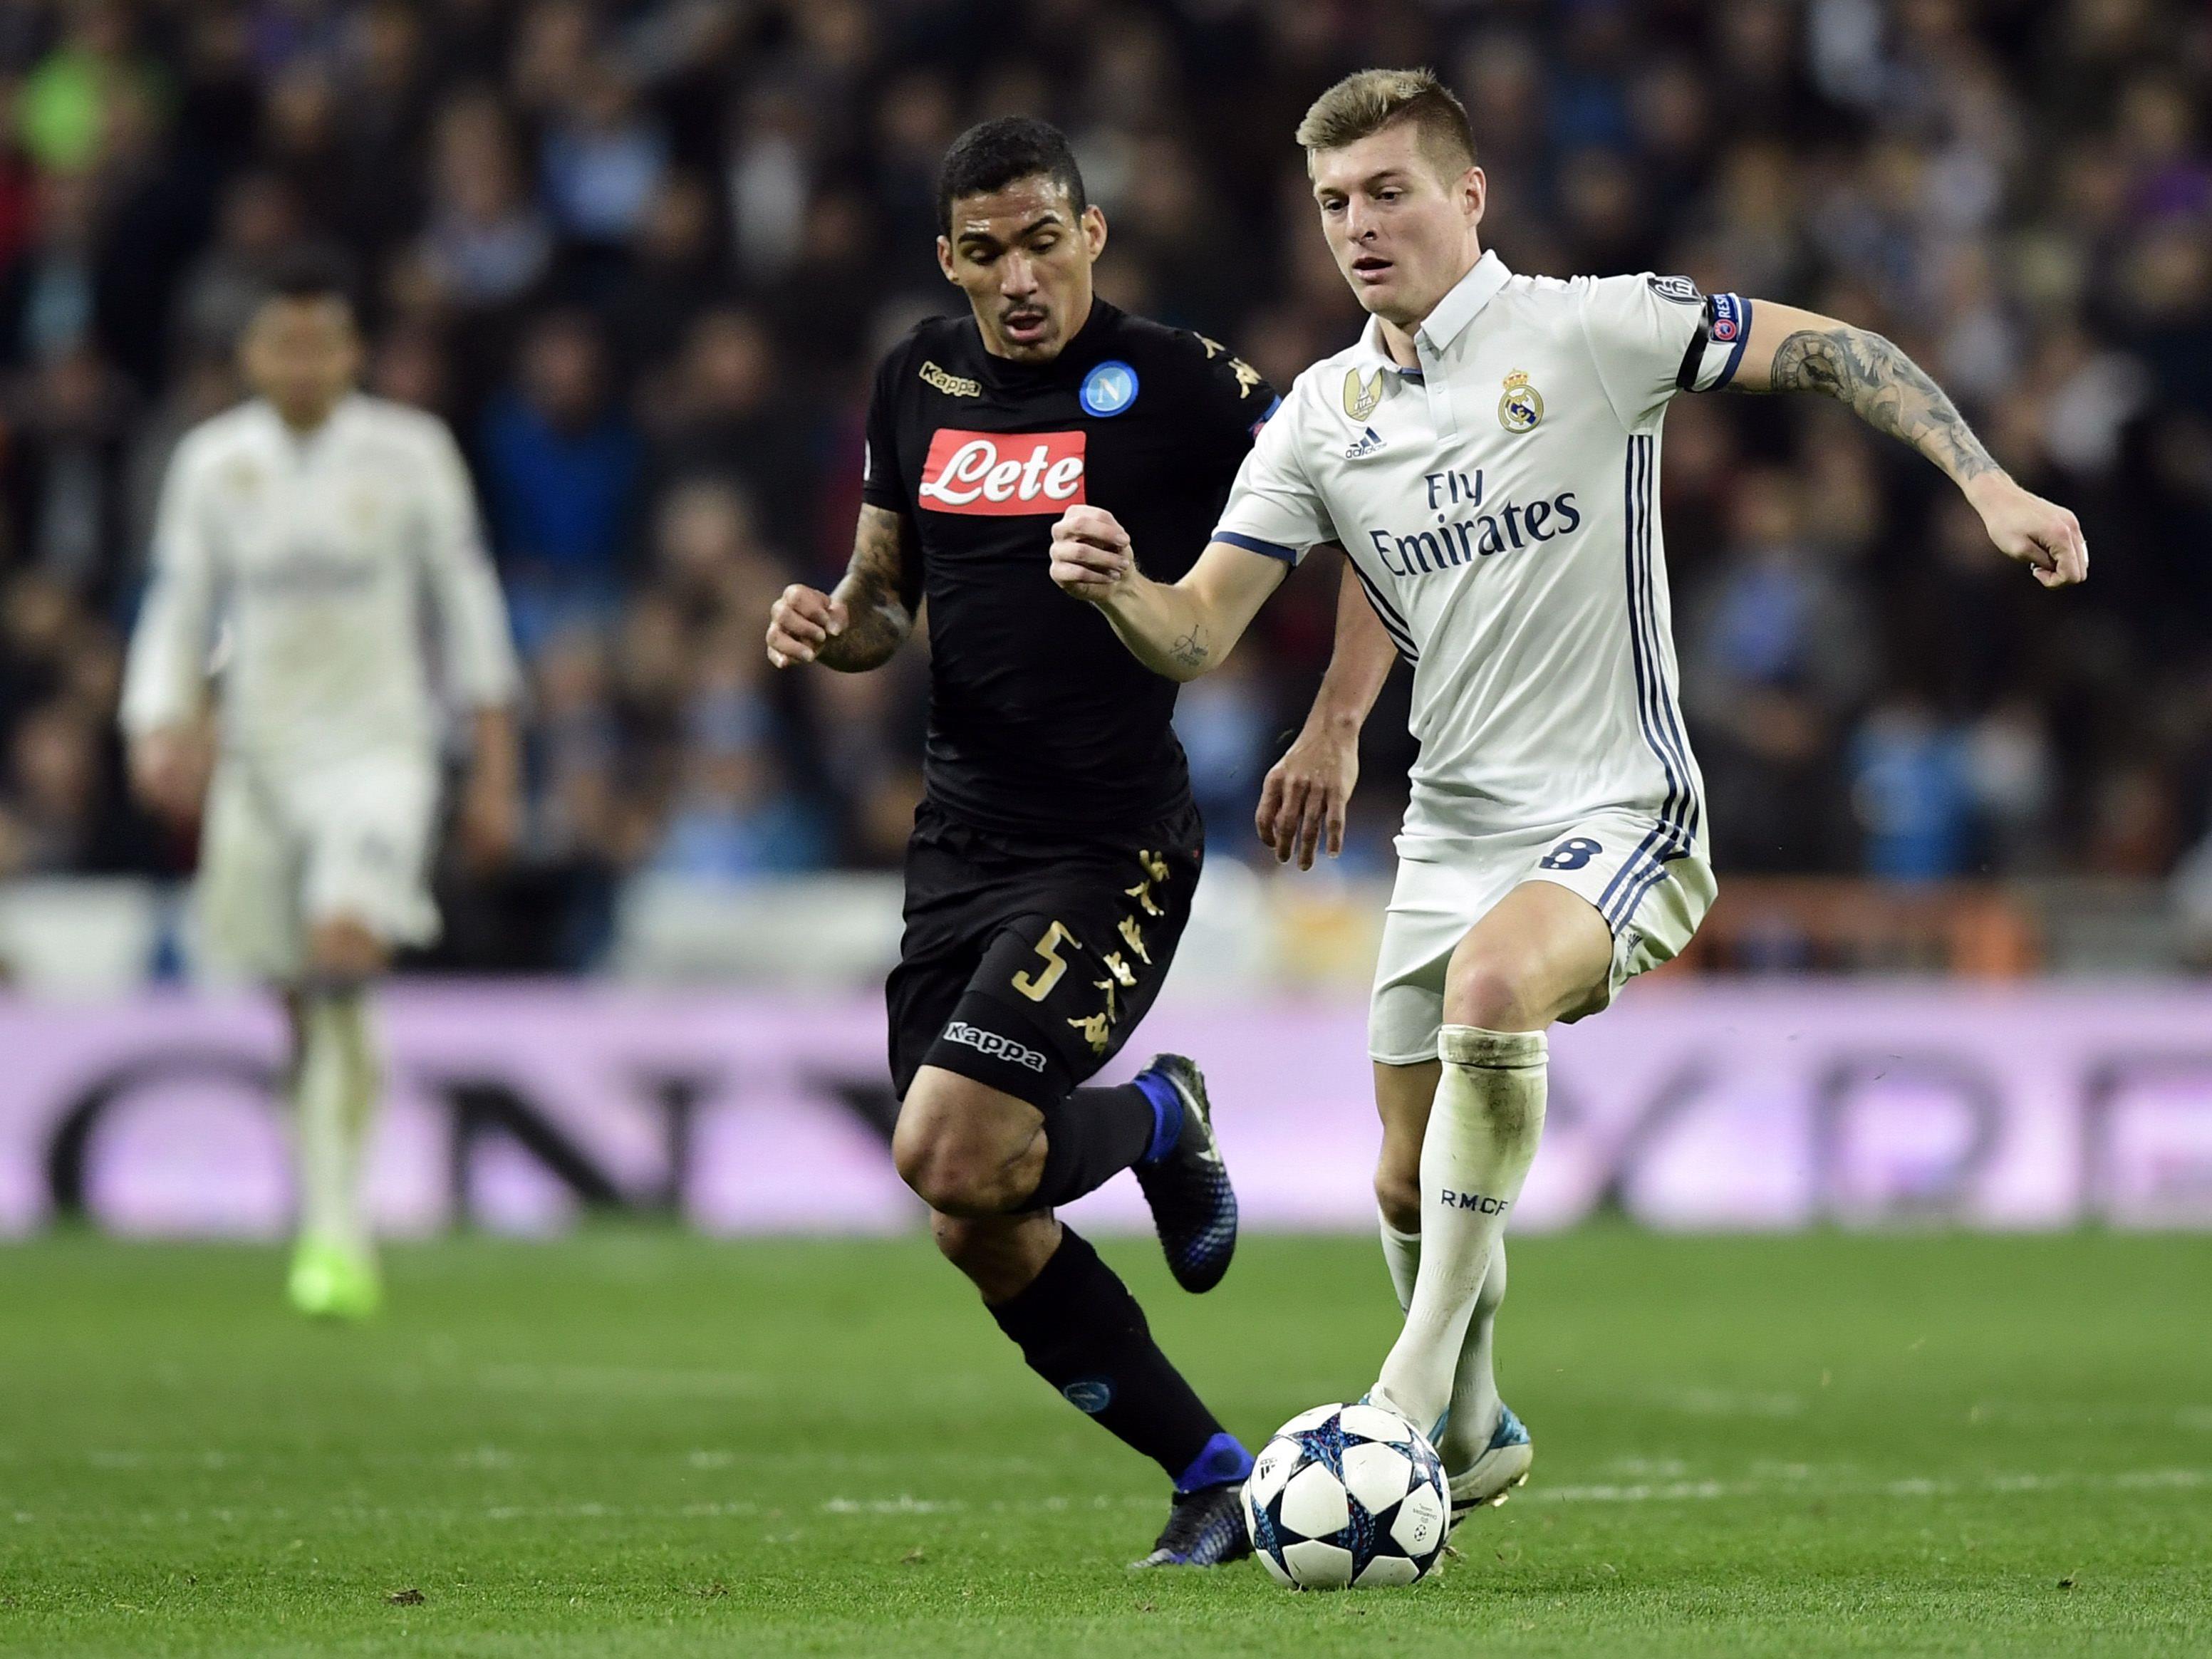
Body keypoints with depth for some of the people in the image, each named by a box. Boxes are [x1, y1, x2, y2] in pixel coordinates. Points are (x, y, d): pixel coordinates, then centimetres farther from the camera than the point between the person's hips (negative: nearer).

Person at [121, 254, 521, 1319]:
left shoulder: (409, 455, -2)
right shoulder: (212, 463, 4)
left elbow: (468, 605, 4)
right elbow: (177, 614, 8)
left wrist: (495, 771, 4)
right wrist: (159, 731, -9)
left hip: (379, 749, -3)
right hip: (258, 754, 3)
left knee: (344, 951, -25)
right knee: (305, 1007, 6)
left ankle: (333, 1227, -25)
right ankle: (340, 1227, 24)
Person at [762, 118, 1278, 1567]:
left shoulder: (1178, 385, -10)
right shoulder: (919, 384, 8)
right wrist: (832, 627, -4)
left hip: (1113, 845, -6)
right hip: (961, 837, 6)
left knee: (952, 1156, -21)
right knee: (981, 1231, 3)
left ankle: (1159, 1120, 11)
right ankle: (1214, 1477, 17)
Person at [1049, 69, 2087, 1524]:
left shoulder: (1590, 330, -9)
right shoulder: (1321, 418, 5)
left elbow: (1824, 352, -5)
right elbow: (1197, 635, 3)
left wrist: (1993, 489, -15)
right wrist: (1118, 585, -19)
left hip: (1618, 812, -6)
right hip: (1453, 835, 6)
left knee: (1490, 987, -35)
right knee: (1409, 1186, 8)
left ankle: (1418, 1384, -28)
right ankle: (1474, 1441, 36)